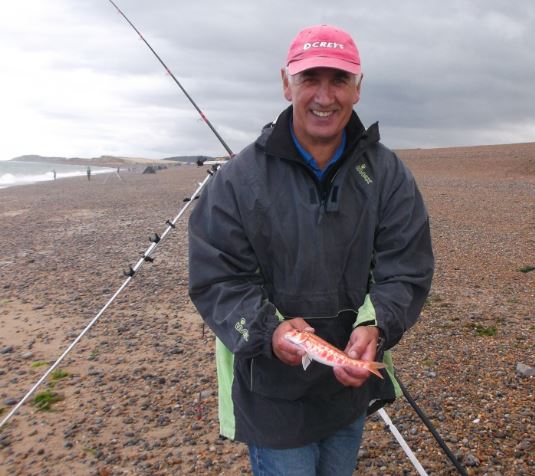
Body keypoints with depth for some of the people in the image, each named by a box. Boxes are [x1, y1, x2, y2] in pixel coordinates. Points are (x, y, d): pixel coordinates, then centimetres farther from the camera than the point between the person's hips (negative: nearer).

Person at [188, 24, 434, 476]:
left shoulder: (389, 175, -5)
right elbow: (216, 280, -13)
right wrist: (268, 331, -29)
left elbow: (407, 272, -7)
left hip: (351, 385, 4)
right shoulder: (240, 178, -12)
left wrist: (375, 327, -26)